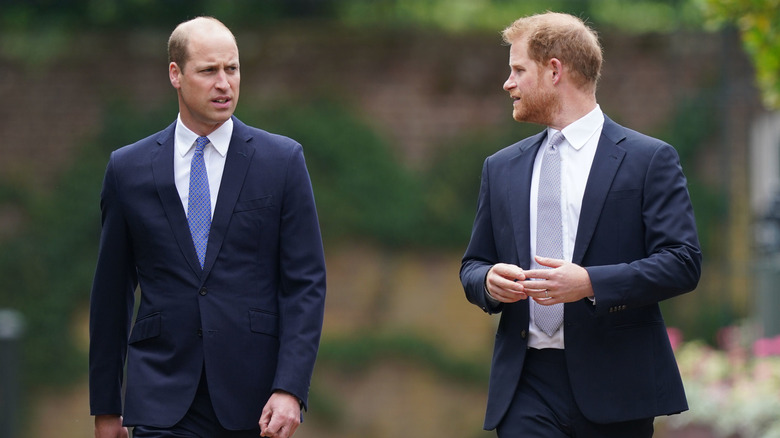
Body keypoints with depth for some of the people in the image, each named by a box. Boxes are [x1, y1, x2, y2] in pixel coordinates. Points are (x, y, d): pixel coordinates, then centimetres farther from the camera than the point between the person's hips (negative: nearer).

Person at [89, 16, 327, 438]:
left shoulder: (281, 161, 3)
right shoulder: (128, 168, 6)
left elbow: (305, 284, 0)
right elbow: (110, 292, 10)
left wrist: (290, 390, -11)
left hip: (253, 403, 0)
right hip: (163, 404, 0)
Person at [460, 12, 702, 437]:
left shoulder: (649, 159, 1)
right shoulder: (501, 168, 17)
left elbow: (683, 263, -7)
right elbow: (473, 266, 21)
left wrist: (591, 283, -19)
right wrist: (489, 282, -4)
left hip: (614, 385, -3)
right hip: (528, 387, 3)